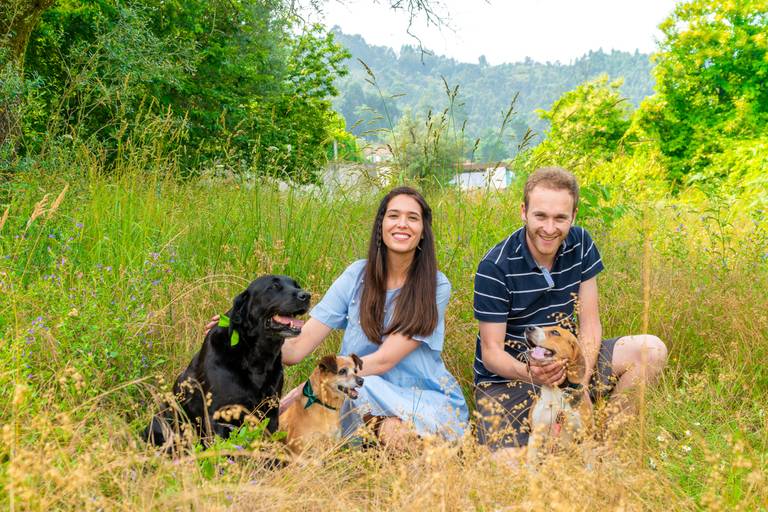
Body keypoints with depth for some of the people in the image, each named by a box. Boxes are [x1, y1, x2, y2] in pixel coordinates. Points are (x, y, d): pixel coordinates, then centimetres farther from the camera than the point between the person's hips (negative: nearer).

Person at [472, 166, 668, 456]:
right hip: (507, 375, -5)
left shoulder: (579, 244, -5)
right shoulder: (495, 267, -19)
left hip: (565, 361, 5)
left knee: (651, 351, -14)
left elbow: (589, 324, -5)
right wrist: (528, 373, -40)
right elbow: (491, 352, -17)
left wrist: (582, 385, -21)